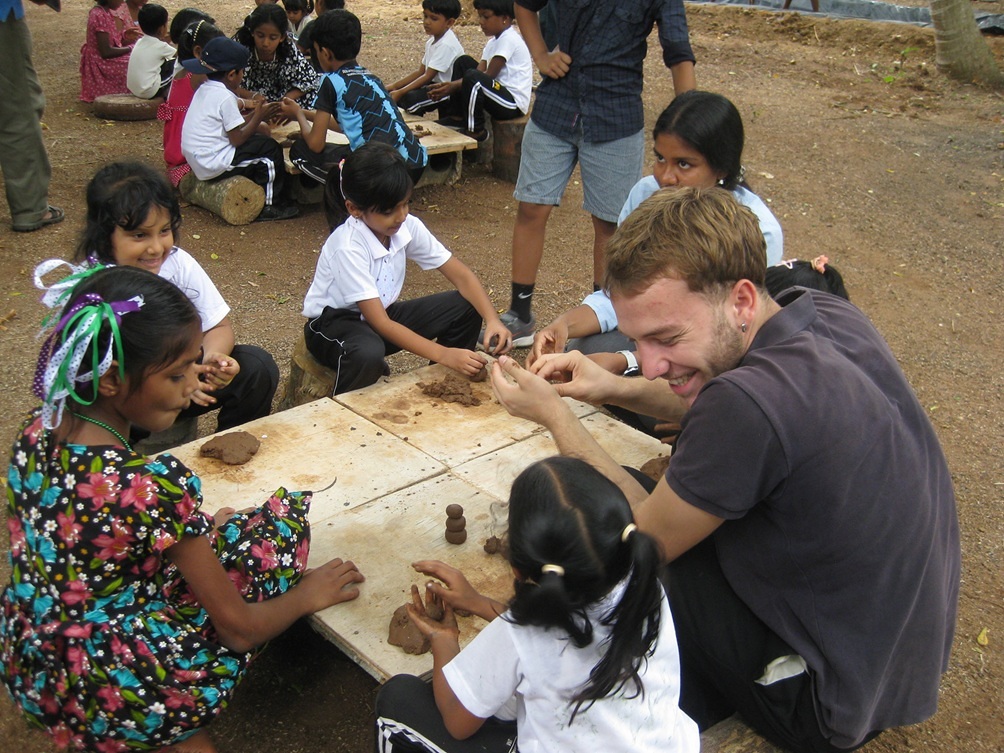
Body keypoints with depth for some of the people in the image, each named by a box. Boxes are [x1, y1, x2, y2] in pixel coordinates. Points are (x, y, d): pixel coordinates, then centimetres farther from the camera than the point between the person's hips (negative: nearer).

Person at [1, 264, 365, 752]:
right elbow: (239, 629, -17)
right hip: (108, 703, -7)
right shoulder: (155, 486, -29)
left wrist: (196, 528, 17)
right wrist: (308, 595, 1)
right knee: (278, 528, -1)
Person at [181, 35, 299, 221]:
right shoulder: (225, 97, -17)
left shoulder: (204, 90, 13)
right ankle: (270, 207, 1)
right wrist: (258, 117, -5)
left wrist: (255, 114, 10)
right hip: (215, 165, -10)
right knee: (271, 149, -6)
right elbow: (237, 139, -17)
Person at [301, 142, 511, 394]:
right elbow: (380, 324, -32)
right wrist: (443, 354, -40)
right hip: (334, 323, -6)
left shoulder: (408, 226, -14)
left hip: (381, 312, 6)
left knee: (465, 307, -11)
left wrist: (492, 320, -25)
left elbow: (461, 275, -8)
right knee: (368, 354, -41)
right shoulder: (348, 248, -30)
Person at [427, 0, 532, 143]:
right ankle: (456, 117, 7)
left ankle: (476, 130, -14)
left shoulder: (509, 40, -13)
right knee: (463, 62, 10)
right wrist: (449, 85, -9)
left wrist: (454, 86, -18)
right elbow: (479, 71, 6)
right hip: (502, 97, 10)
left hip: (514, 104, -10)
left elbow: (489, 76, -18)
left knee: (472, 77, -32)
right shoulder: (493, 42, 16)